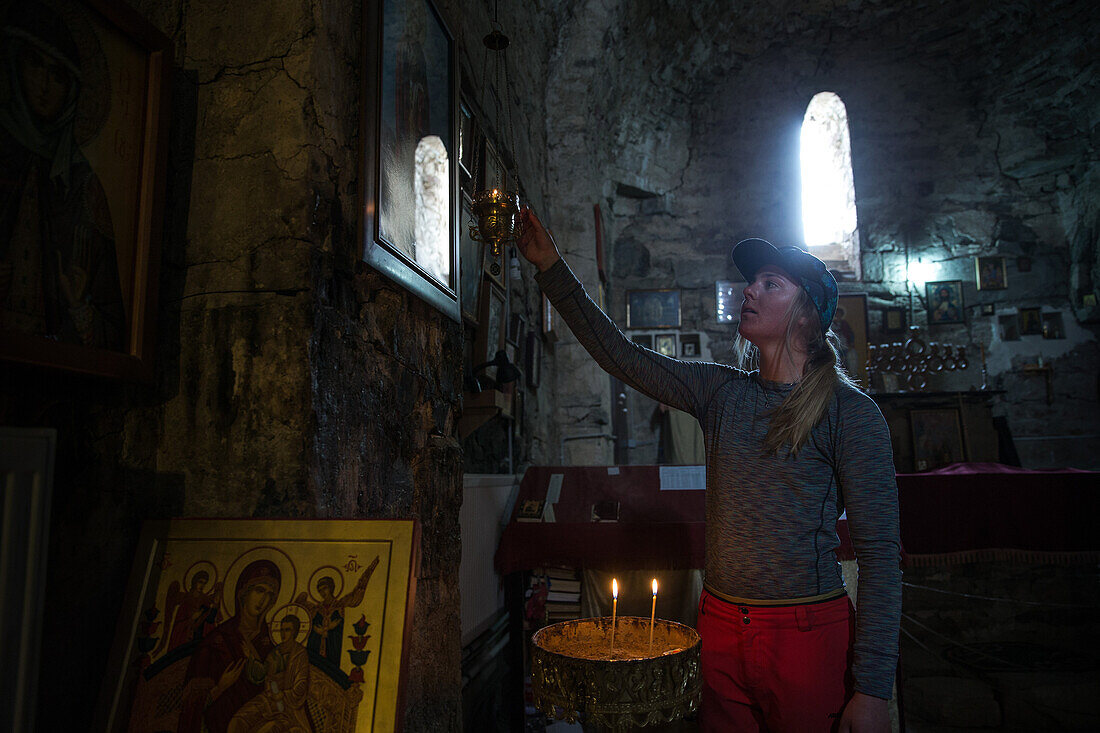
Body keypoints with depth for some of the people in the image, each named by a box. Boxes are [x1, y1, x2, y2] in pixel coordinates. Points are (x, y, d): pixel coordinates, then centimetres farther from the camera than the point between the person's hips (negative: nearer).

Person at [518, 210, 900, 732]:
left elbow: (879, 552, -10)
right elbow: (620, 355, 3)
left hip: (807, 634, -4)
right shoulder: (721, 393, 3)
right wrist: (550, 266, 1)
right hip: (719, 628, 4)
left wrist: (872, 690, -14)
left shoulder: (850, 412, -9)